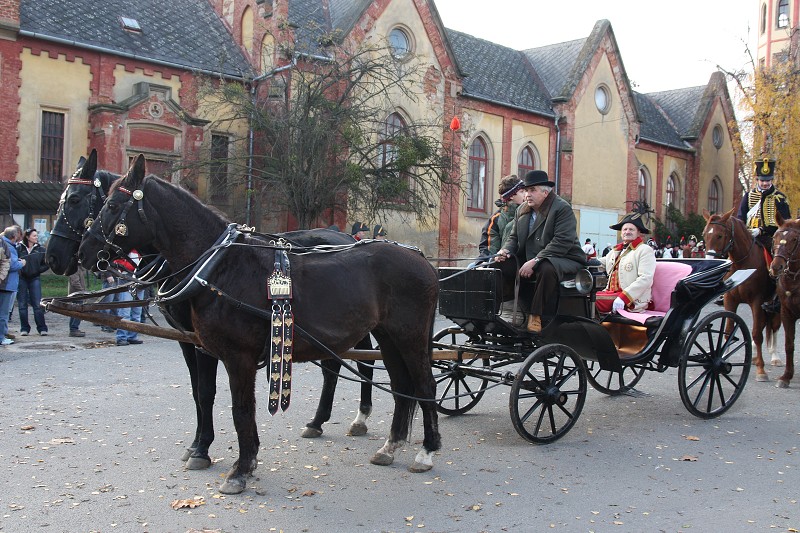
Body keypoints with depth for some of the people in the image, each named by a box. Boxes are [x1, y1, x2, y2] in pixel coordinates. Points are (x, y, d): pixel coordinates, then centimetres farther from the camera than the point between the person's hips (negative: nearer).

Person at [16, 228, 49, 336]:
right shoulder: (18, 248, -1)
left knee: (37, 304, -2)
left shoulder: (41, 249, 3)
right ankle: (24, 328, 12)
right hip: (21, 279, 0)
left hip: (34, 279, 0)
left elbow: (46, 264, 6)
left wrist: (38, 270, -6)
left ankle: (42, 328, 3)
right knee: (22, 305, 4)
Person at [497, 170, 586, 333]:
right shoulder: (522, 210, 13)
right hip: (529, 261, 7)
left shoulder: (562, 208, -10)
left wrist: (535, 261, -27)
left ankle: (539, 317, -29)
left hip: (564, 260, -7)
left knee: (547, 269, -38)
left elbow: (562, 242, -21)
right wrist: (506, 250, -8)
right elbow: (514, 237, 17)